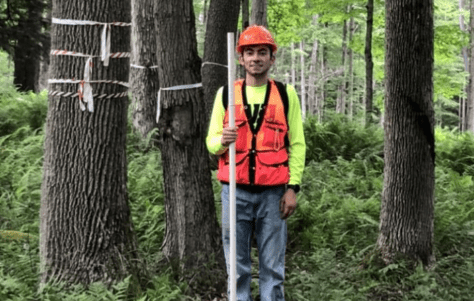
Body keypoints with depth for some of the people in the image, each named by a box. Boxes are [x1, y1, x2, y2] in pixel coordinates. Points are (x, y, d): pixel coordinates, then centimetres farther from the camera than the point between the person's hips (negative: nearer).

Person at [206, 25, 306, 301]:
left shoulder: (286, 94, 7)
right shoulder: (226, 93, 9)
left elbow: (297, 144, 6)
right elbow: (211, 142, 9)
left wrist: (293, 188, -2)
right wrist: (222, 140, -15)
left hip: (273, 193, -1)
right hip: (236, 192, 1)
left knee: (273, 266, 3)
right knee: (237, 265, 5)